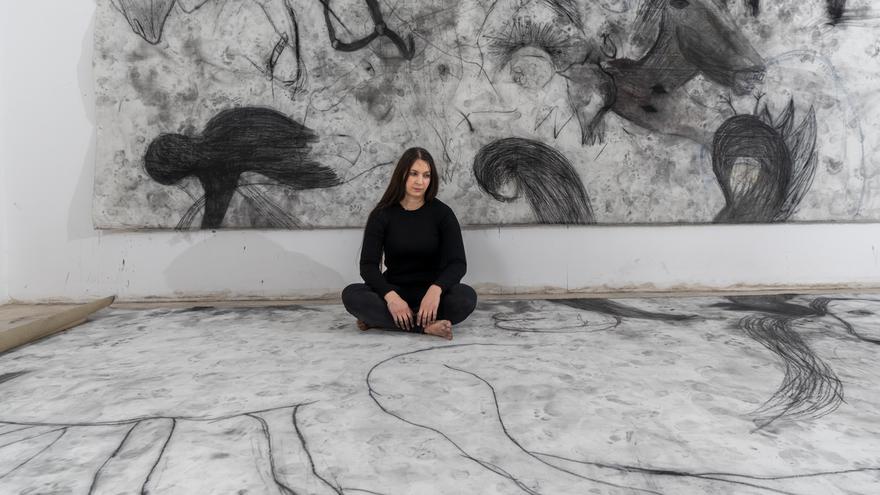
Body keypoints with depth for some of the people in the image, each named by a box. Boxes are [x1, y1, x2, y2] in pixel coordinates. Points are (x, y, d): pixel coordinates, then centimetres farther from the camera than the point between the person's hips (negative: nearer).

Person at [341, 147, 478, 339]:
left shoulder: (442, 213, -5)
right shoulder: (382, 214, -4)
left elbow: (458, 263, -13)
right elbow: (368, 265, -12)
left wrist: (436, 289, -34)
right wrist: (390, 296, -31)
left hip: (430, 292, 0)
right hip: (394, 291, 0)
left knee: (467, 296, -31)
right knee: (351, 295, -28)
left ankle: (380, 318, -24)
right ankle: (426, 326, -30)